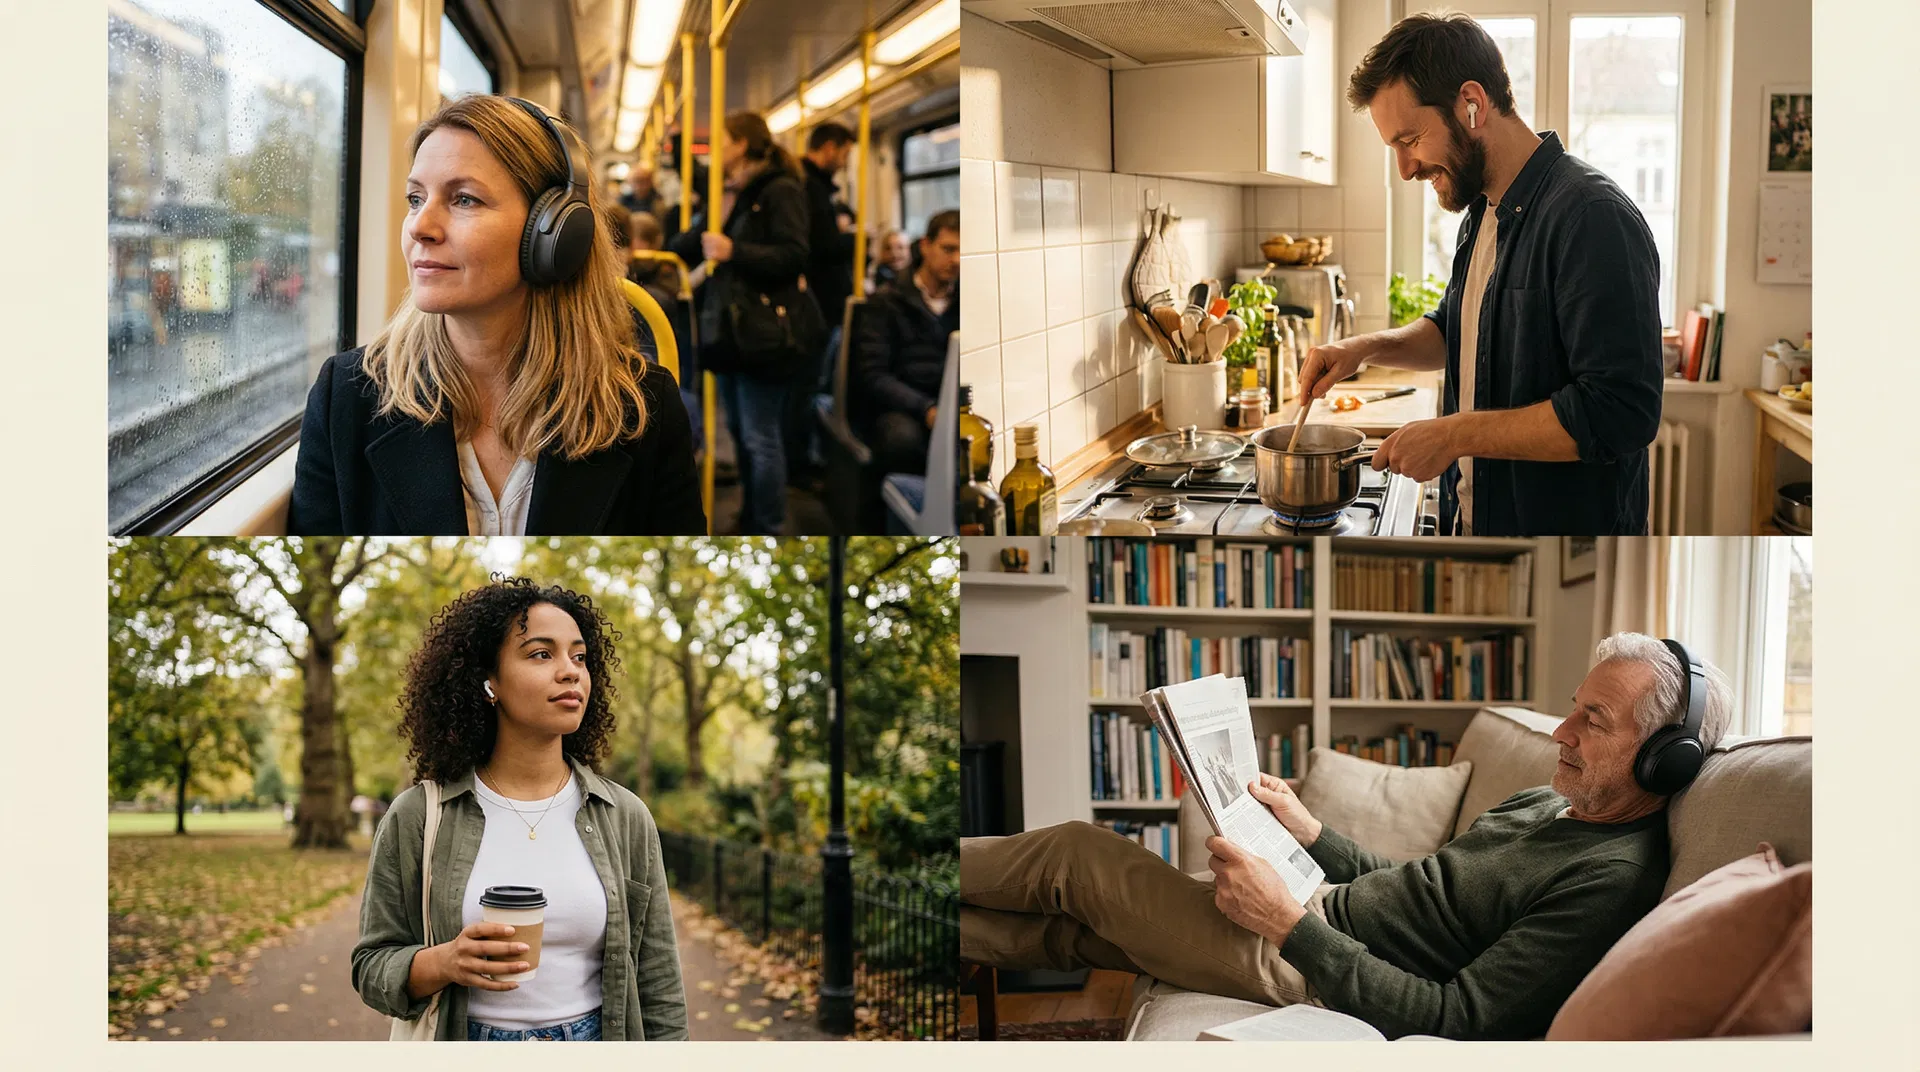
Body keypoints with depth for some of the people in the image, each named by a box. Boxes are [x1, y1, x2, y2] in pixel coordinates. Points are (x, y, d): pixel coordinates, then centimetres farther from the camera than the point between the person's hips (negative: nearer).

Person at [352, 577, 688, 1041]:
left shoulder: (626, 819, -3)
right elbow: (371, 968, -3)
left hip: (596, 1036, 1)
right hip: (464, 1040, -1)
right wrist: (444, 964, -20)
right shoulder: (416, 819, -6)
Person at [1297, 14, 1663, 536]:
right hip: (1474, 522, 9)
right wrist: (1370, 347, 7)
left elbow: (1620, 411, -29)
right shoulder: (1483, 211, 10)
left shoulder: (1591, 217, -22)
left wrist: (1453, 435, -24)